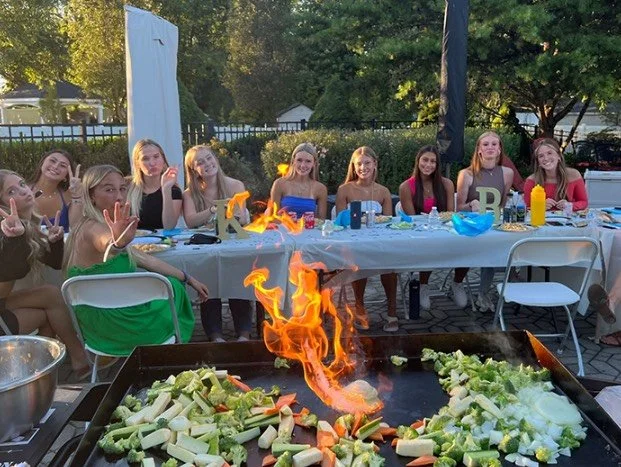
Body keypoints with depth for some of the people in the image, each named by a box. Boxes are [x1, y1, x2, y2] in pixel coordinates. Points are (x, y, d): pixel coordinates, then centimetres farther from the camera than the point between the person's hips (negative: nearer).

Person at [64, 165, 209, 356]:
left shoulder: (91, 226, 8)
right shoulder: (93, 229, -22)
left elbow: (145, 259, 11)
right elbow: (106, 243, -49)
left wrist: (188, 279, 11)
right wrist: (118, 243, -72)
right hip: (111, 323, -9)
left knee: (174, 287, 23)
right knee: (173, 289, 11)